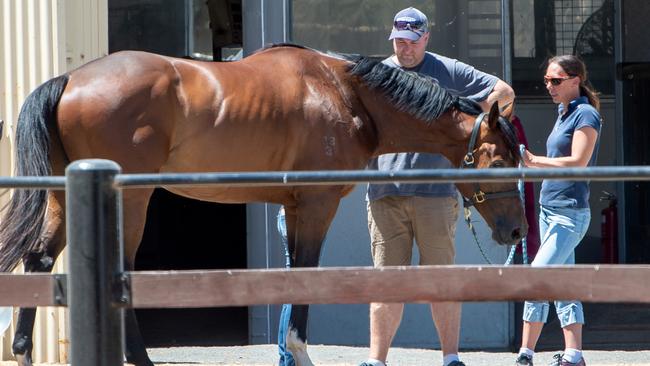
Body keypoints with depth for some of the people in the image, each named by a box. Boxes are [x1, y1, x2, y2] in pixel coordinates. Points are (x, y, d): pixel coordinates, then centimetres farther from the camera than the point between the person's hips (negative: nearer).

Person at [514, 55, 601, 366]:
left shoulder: (585, 115, -10)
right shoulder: (563, 115, 16)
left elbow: (578, 161, -20)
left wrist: (533, 162, -24)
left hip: (570, 213, -10)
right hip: (549, 209, 10)